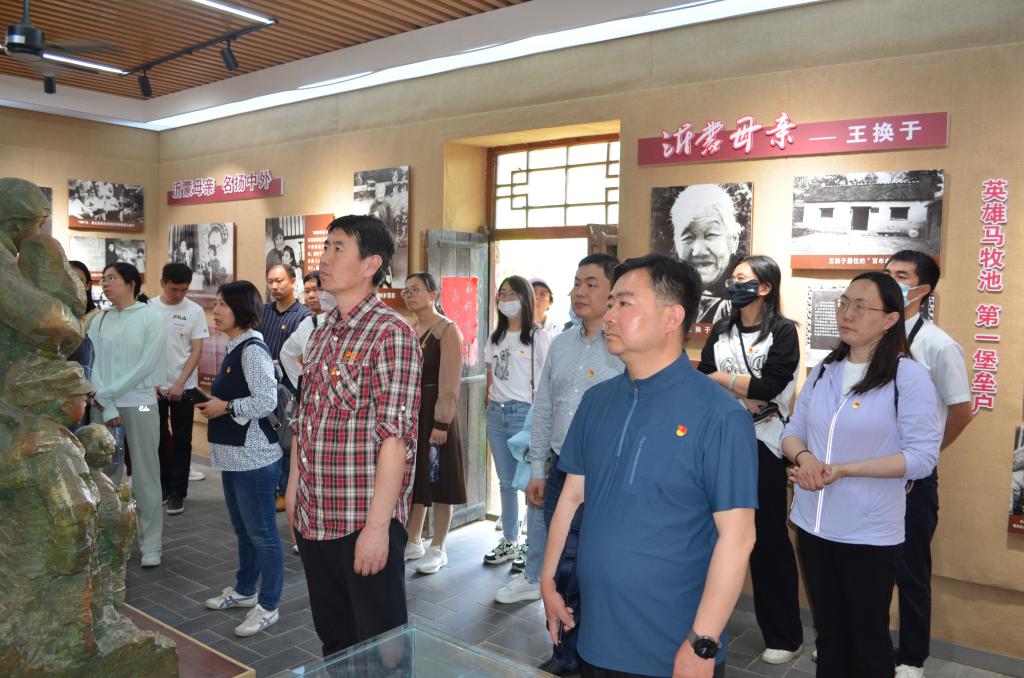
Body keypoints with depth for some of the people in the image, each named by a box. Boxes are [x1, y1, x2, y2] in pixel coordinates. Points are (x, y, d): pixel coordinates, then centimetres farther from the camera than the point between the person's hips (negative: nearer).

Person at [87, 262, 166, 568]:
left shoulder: (151, 318, -3)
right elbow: (93, 365, 2)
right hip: (103, 406, 4)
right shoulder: (99, 320, 8)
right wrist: (107, 407, -9)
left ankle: (151, 545, 10)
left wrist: (108, 393, -10)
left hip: (140, 405, -3)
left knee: (145, 475, 1)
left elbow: (147, 365, -10)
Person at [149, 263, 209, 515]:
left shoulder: (195, 311, -5)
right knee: (158, 438, 11)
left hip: (183, 387, -1)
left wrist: (179, 384, -12)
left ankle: (177, 492, 13)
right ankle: (162, 487, 26)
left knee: (181, 441, 4)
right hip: (154, 386, 2)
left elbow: (197, 351, -6)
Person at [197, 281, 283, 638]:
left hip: (254, 457, -10)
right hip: (234, 456, 10)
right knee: (243, 529, 22)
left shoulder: (252, 350, -17)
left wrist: (225, 407, -15)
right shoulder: (235, 348, 14)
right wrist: (214, 404, 10)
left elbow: (266, 401, -24)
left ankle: (268, 606, 12)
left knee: (261, 533, 1)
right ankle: (244, 590, 38)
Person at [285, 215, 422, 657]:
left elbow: (395, 436, -19)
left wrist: (378, 525, -21)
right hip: (313, 517, 7)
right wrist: (294, 485, 14)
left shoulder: (391, 334, -14)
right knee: (333, 638, 20)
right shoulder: (323, 334, 11)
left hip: (365, 520, -7)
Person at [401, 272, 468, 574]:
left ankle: (437, 549, 15)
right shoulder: (407, 330, 12)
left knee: (438, 482, 2)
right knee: (412, 479, 14)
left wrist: (441, 423, -20)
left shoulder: (447, 330, -9)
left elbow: (450, 384, -15)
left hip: (434, 413, -7)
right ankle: (412, 542, 28)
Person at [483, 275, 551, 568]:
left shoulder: (538, 337, -4)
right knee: (506, 482, 14)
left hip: (523, 412, -6)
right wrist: (489, 408, 12)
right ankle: (509, 542, 25)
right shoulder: (495, 337, 15)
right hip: (496, 414, 6)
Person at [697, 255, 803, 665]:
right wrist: (742, 394, -14)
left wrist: (720, 378, -5)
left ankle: (785, 637, 18)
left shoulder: (783, 331, -4)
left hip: (763, 445, -4)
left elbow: (767, 386, -16)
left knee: (769, 538, 3)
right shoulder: (720, 332, 11)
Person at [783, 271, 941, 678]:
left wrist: (843, 470, -24)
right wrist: (804, 457, -15)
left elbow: (922, 457, -16)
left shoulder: (908, 376, -12)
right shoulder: (824, 371, 5)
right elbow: (793, 431, 9)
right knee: (828, 630, 21)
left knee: (868, 635, 14)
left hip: (870, 534, -5)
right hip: (813, 525, 5)